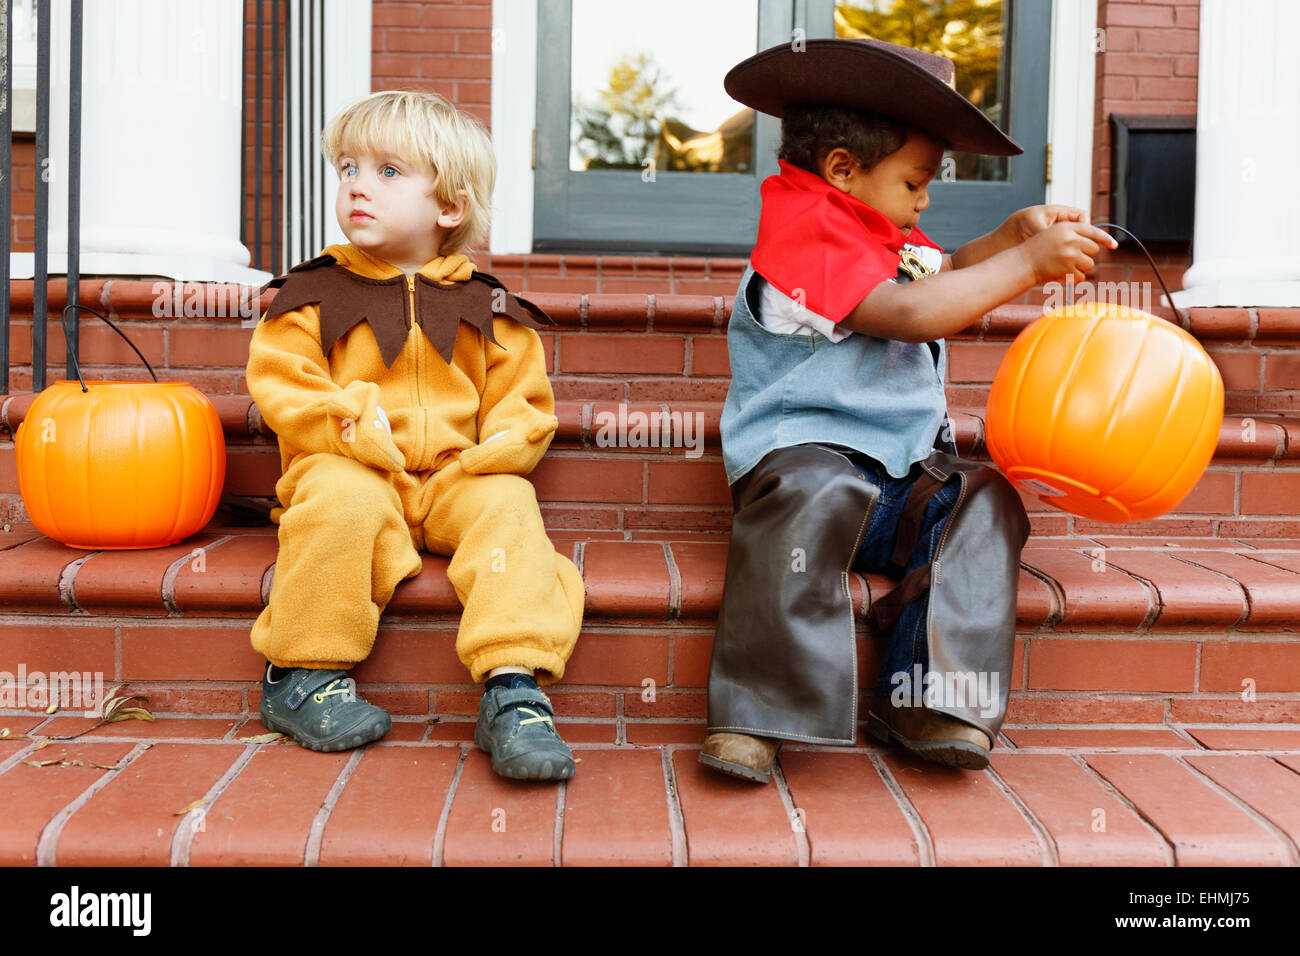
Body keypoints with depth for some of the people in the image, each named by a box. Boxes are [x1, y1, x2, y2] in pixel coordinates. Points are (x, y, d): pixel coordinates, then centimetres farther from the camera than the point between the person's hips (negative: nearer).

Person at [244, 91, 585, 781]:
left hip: (455, 478, 2)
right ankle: (300, 678, -17)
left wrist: (501, 448, -12)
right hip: (349, 470, -1)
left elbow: (523, 401, 11)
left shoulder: (484, 307, 11)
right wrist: (352, 424, -18)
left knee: (506, 504, -28)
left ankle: (514, 688, -33)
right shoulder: (313, 293, 8)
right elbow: (281, 385, -1)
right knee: (343, 500, -34)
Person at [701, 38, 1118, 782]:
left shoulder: (888, 236, 22)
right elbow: (911, 313, -23)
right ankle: (757, 714, -31)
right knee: (811, 498, -40)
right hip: (810, 449, -9)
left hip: (904, 470, 9)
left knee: (984, 499, -16)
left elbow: (945, 272, 40)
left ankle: (929, 702, -20)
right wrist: (1028, 264, -17)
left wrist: (1014, 232, 20)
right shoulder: (804, 230, -10)